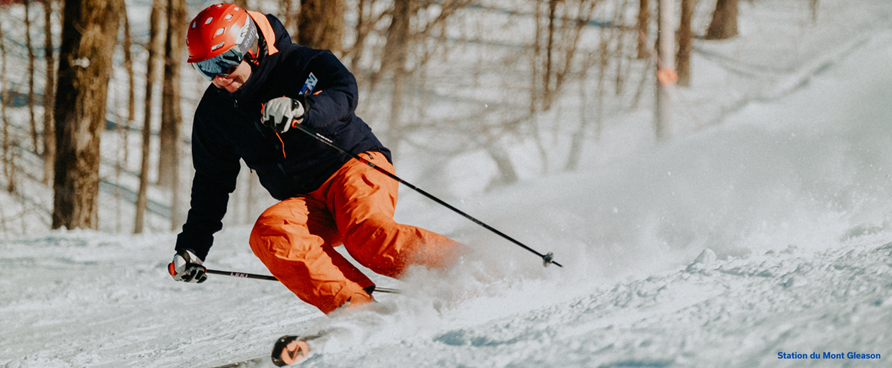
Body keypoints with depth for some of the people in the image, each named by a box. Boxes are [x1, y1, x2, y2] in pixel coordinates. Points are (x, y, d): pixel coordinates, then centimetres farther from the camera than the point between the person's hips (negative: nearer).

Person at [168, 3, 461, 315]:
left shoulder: (298, 63, -7)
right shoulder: (214, 113, 8)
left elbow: (345, 93, -24)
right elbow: (212, 182, 17)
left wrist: (301, 108, -44)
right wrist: (192, 247, 11)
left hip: (355, 165, -5)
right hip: (306, 204, 5)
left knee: (365, 234, -36)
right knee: (268, 233, -29)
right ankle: (356, 307, -42)